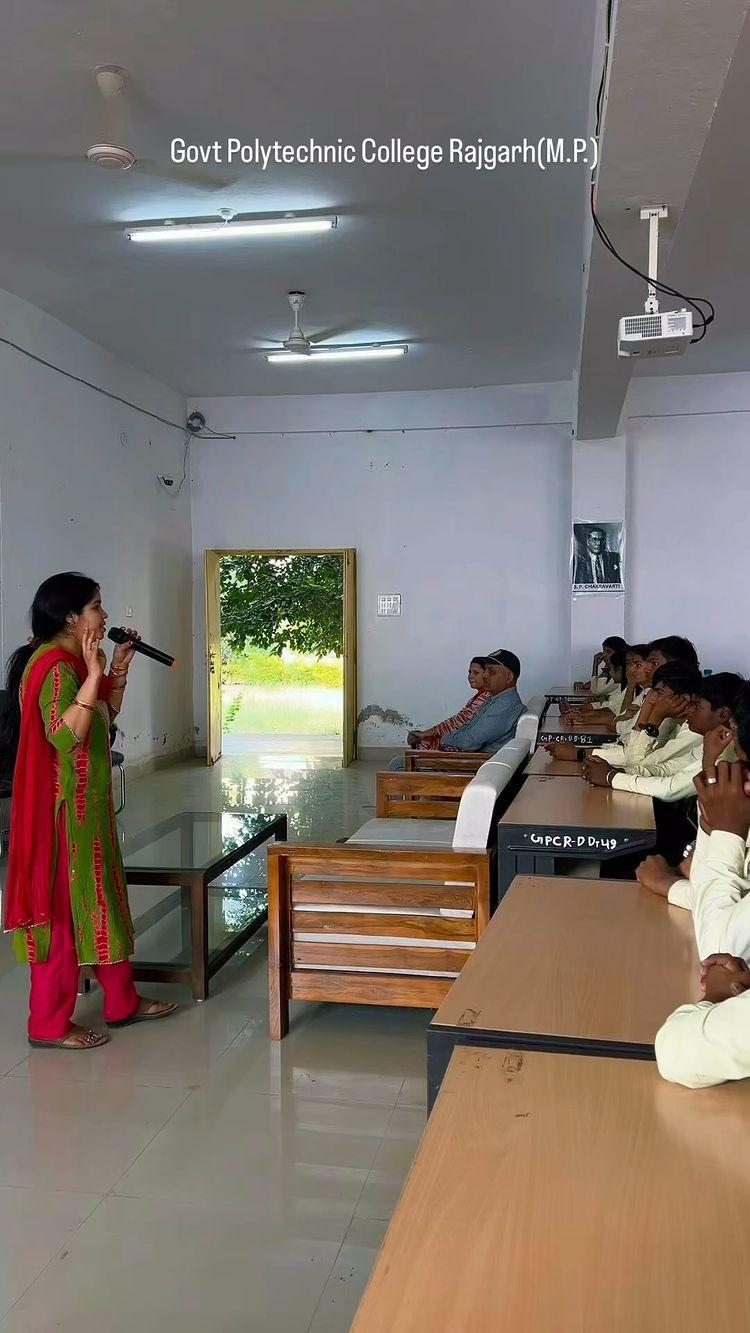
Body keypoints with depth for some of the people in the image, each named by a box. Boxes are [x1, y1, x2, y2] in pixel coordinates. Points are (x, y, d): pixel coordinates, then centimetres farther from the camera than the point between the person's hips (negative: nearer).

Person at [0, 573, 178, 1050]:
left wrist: (119, 669, 11)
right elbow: (64, 735, -30)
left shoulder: (73, 662, 11)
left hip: (89, 803, 10)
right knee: (63, 906, -1)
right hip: (64, 807, -10)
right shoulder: (53, 665, -19)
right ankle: (49, 1024, 12)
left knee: (103, 898, 16)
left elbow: (106, 716, 22)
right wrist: (93, 675, -32)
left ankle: (123, 1001, 28)